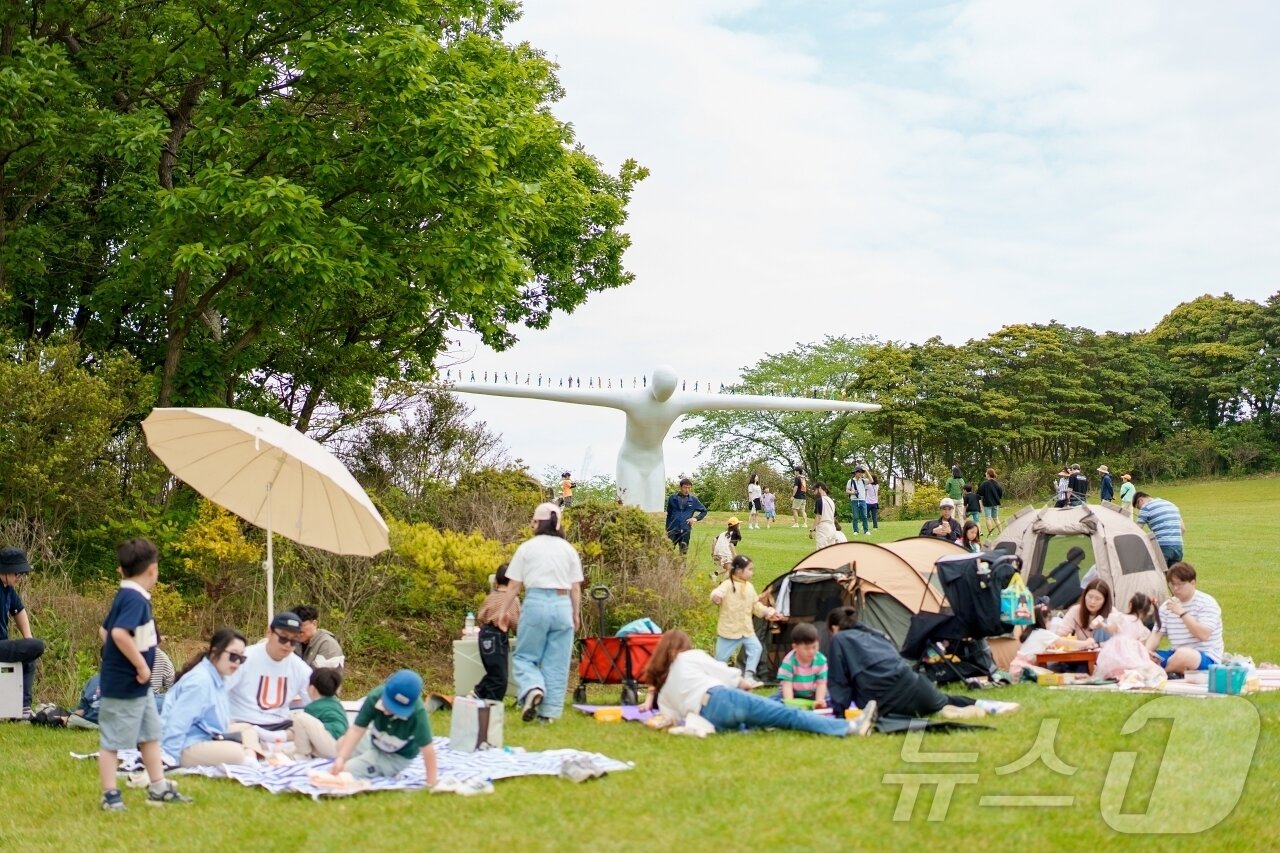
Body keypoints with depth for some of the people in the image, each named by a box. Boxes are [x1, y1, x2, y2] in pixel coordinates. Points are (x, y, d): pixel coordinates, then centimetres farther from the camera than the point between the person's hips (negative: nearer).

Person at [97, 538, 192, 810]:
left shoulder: (125, 596, 10)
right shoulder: (135, 599, -20)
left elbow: (104, 631, 20)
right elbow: (119, 634, -35)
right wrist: (140, 664, -26)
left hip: (139, 686, 10)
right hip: (123, 685, -10)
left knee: (151, 735, 16)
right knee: (112, 740, 1)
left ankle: (159, 788, 24)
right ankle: (110, 795, 8)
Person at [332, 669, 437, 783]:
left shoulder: (417, 713, -43)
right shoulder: (375, 697, -34)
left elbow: (427, 748, -39)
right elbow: (357, 729, -29)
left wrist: (432, 782, -37)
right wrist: (341, 758, -37)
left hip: (396, 756, -4)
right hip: (373, 740, 4)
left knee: (344, 771, -14)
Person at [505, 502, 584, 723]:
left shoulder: (527, 547, 2)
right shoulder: (568, 549, 10)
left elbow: (514, 585, 2)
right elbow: (576, 588, 9)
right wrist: (576, 614, 19)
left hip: (536, 603, -2)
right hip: (563, 605, 2)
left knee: (525, 656, 9)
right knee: (556, 663, 6)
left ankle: (533, 688, -19)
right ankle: (548, 712, 5)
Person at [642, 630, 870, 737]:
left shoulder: (662, 692, 28)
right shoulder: (691, 656, 18)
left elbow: (672, 716, 13)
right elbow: (724, 674, 17)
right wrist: (743, 683, 35)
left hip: (707, 720, 6)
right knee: (787, 715, -9)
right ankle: (850, 727, -14)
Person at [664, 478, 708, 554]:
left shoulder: (693, 500, 3)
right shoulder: (672, 498, 2)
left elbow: (704, 511, 13)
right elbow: (669, 515, 10)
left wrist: (696, 518, -5)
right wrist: (667, 530, 10)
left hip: (685, 531, 1)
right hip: (673, 530, -1)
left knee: (683, 553, 4)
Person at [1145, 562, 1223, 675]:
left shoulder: (1207, 603, -8)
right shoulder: (1167, 606, 10)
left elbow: (1203, 635, -21)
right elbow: (1157, 634, 6)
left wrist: (1182, 612, -25)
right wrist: (1147, 650, -16)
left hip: (1207, 658, -6)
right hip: (1175, 655, 6)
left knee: (1183, 655, -40)